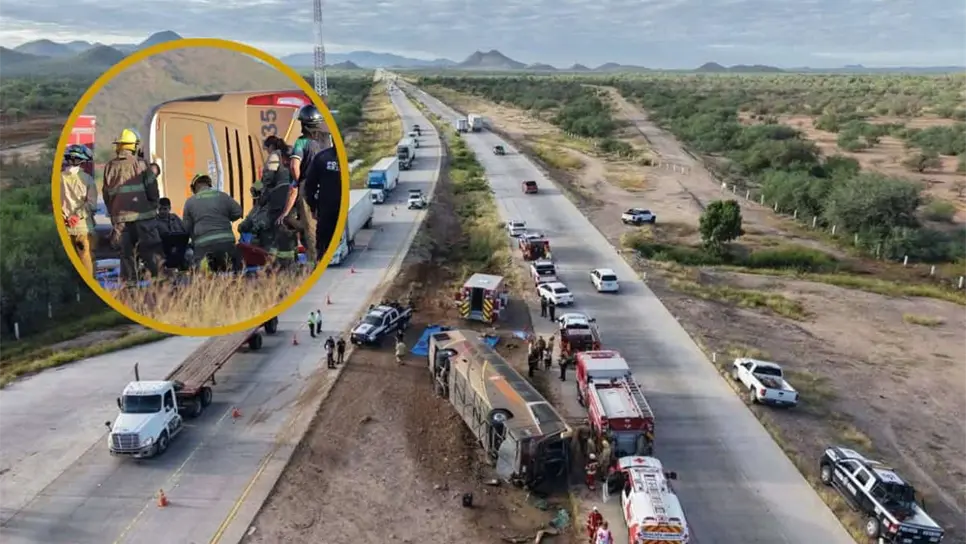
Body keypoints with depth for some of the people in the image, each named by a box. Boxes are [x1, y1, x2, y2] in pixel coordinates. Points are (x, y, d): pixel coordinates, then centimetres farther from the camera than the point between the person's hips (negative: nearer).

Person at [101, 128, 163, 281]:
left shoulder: (110, 166, 7)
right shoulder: (140, 163, -5)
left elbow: (107, 194, 12)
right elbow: (152, 190, -6)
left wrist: (113, 214, 21)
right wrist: (153, 206, 10)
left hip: (120, 217, 4)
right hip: (143, 215, -4)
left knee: (126, 252, 10)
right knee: (152, 249, -1)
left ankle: (128, 283, 10)